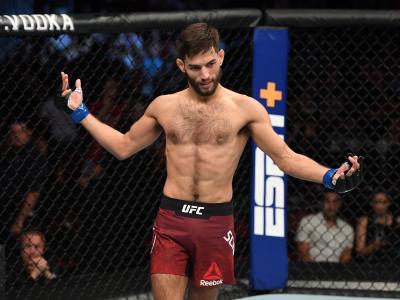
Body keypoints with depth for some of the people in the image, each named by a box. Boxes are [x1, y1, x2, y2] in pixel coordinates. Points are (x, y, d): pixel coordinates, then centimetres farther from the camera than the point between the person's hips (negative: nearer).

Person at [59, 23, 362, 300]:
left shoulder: (245, 108, 0)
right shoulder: (164, 107, 8)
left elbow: (287, 158, -2)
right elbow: (124, 146, 22)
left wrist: (330, 176, -18)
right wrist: (80, 112, 18)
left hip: (216, 222, -1)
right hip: (171, 220, 1)